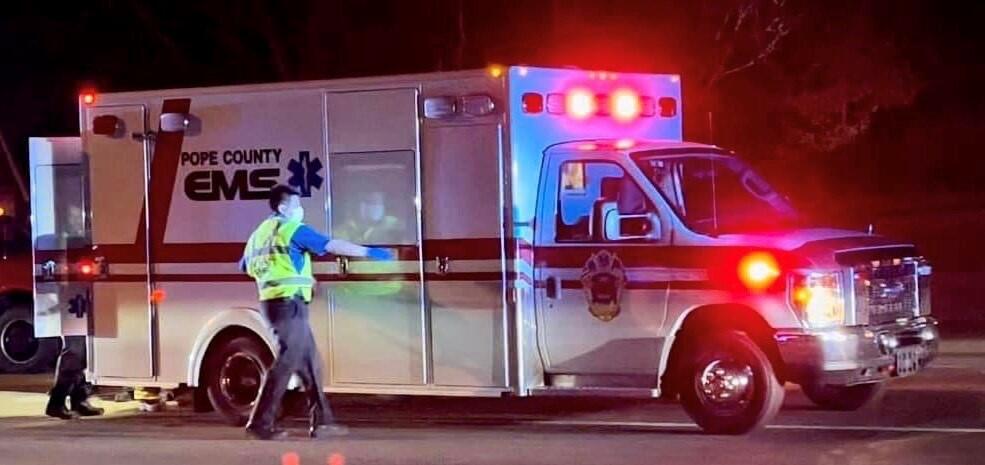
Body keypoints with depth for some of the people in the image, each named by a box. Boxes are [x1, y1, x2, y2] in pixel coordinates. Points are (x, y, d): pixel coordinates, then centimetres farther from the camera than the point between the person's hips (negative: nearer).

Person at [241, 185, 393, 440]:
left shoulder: (261, 232, 19)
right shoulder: (293, 229, -7)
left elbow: (245, 266, 27)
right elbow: (332, 245, -12)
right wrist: (369, 252, -9)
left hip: (273, 301, 10)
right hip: (289, 303, -10)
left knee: (309, 361, 12)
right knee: (287, 361, -9)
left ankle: (322, 422, 14)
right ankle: (260, 422, -10)